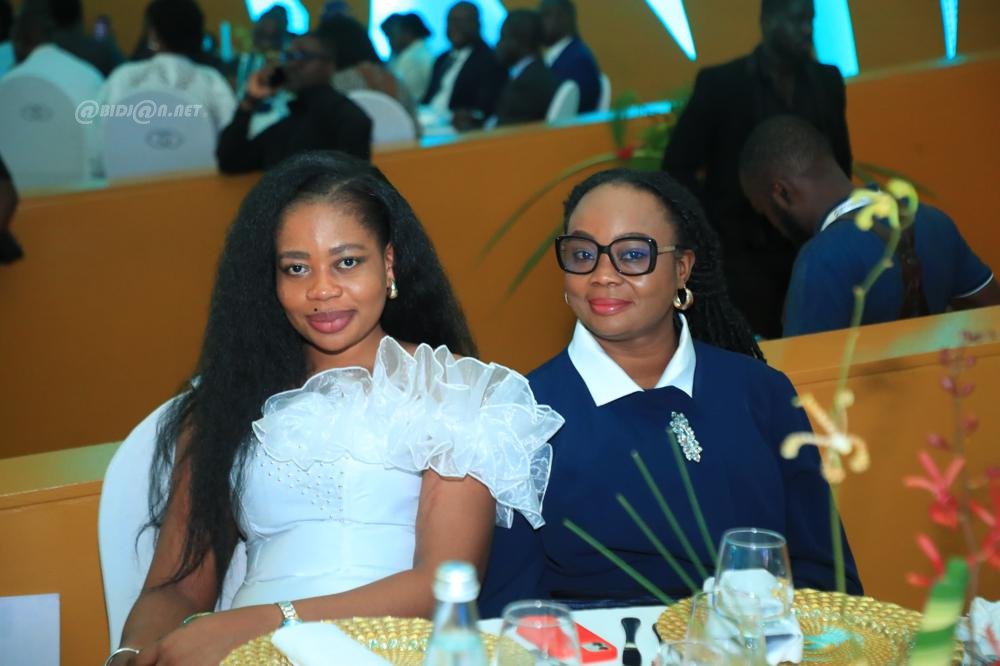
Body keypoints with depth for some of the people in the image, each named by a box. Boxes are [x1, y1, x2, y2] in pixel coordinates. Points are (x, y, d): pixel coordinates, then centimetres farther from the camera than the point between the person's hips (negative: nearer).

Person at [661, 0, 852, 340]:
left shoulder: (827, 81, 7)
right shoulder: (720, 83, -7)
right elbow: (676, 168, -4)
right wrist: (722, 232, -8)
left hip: (814, 251, 4)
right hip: (746, 257, -4)